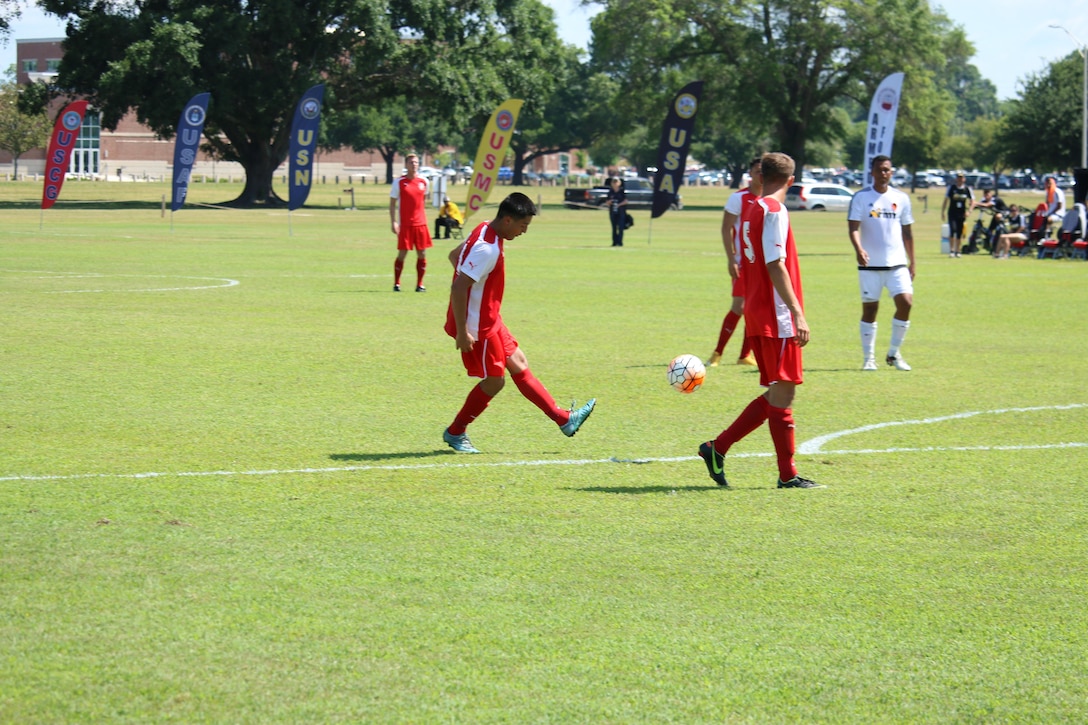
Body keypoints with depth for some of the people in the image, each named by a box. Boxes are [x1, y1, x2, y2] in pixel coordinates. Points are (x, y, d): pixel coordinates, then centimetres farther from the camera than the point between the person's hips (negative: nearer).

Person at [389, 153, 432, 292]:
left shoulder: (423, 181, 6)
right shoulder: (399, 182, -4)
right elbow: (392, 203, -2)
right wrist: (393, 222, -10)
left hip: (420, 223, 3)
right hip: (405, 224, -3)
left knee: (422, 254, 2)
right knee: (402, 253, -2)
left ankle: (420, 284, 11)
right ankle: (396, 283, 10)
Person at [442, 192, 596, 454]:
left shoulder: (485, 230, 4)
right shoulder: (488, 249, -27)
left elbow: (454, 256, 20)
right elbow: (458, 288, -30)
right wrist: (462, 332, -26)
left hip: (489, 321, 10)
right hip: (477, 326, -10)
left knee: (518, 364, 13)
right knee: (494, 381, 2)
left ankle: (564, 419, 19)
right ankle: (454, 433, 17)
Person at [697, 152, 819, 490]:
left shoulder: (749, 211, 14)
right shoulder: (774, 211, -12)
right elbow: (775, 266, -19)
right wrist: (797, 313, -21)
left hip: (756, 314, 9)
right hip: (776, 316, -9)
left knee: (779, 393, 12)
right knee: (782, 392, -5)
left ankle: (718, 448, 9)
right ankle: (788, 475, -2)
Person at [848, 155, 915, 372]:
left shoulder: (901, 198, 9)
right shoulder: (861, 198, -1)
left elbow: (907, 232, 15)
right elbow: (853, 227, -11)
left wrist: (912, 262, 14)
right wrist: (858, 249, -30)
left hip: (897, 263, 2)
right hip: (870, 264, -2)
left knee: (905, 303, -10)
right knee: (870, 309, 1)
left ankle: (893, 354, 5)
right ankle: (869, 358, 11)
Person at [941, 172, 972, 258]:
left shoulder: (967, 189, 4)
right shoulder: (951, 188, 0)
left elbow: (972, 201, 8)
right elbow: (946, 200, 5)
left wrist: (968, 211, -6)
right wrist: (942, 212, 2)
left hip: (962, 214, 2)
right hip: (952, 213, -2)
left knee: (959, 233, 6)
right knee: (952, 230, -17)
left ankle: (957, 251, 16)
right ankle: (951, 250, -11)